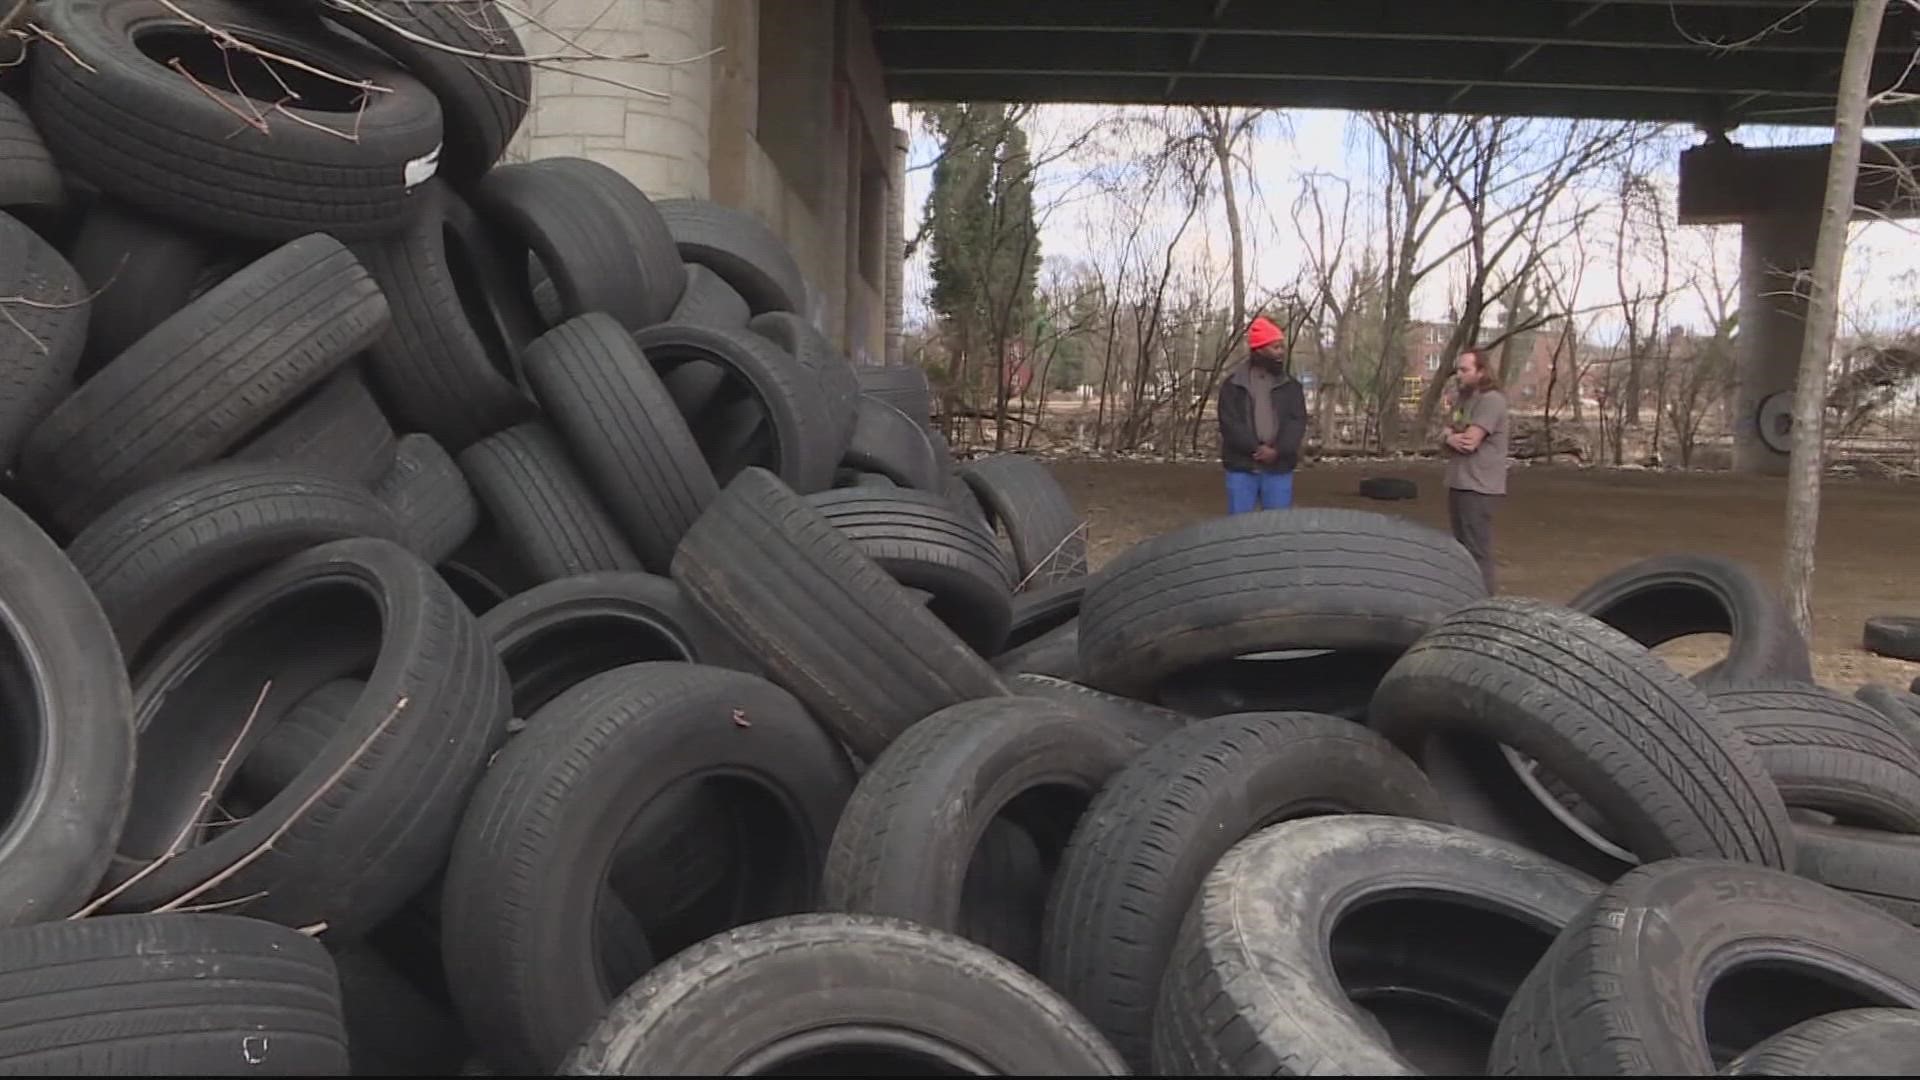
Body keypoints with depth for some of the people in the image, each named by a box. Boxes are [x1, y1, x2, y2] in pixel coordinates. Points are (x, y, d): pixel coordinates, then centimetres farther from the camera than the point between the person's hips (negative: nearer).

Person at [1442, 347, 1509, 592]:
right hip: (1458, 485, 9)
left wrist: (1450, 438, 0)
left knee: (1477, 552, -9)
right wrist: (1451, 440, -11)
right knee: (1463, 550, 15)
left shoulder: (1491, 400, -12)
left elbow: (1471, 442, -20)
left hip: (1479, 488, -9)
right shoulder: (1462, 400, 17)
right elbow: (1445, 446, 12)